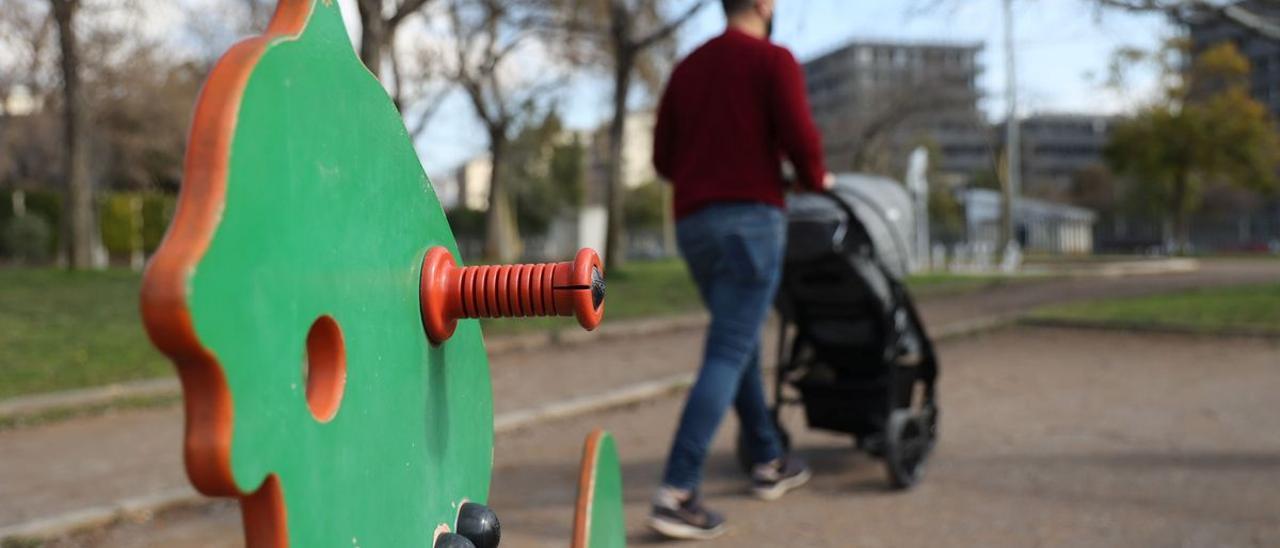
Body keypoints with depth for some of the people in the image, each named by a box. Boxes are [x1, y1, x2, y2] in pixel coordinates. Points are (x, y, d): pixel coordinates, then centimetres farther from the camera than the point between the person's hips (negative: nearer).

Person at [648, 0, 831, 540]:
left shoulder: (688, 68, 17)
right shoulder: (774, 60, -1)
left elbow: (664, 157, 15)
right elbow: (800, 137, -13)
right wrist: (814, 178, 8)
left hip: (694, 224, 7)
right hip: (751, 221, -7)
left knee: (742, 343, 21)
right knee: (727, 356, -10)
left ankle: (769, 464, 31)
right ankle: (676, 494, -18)